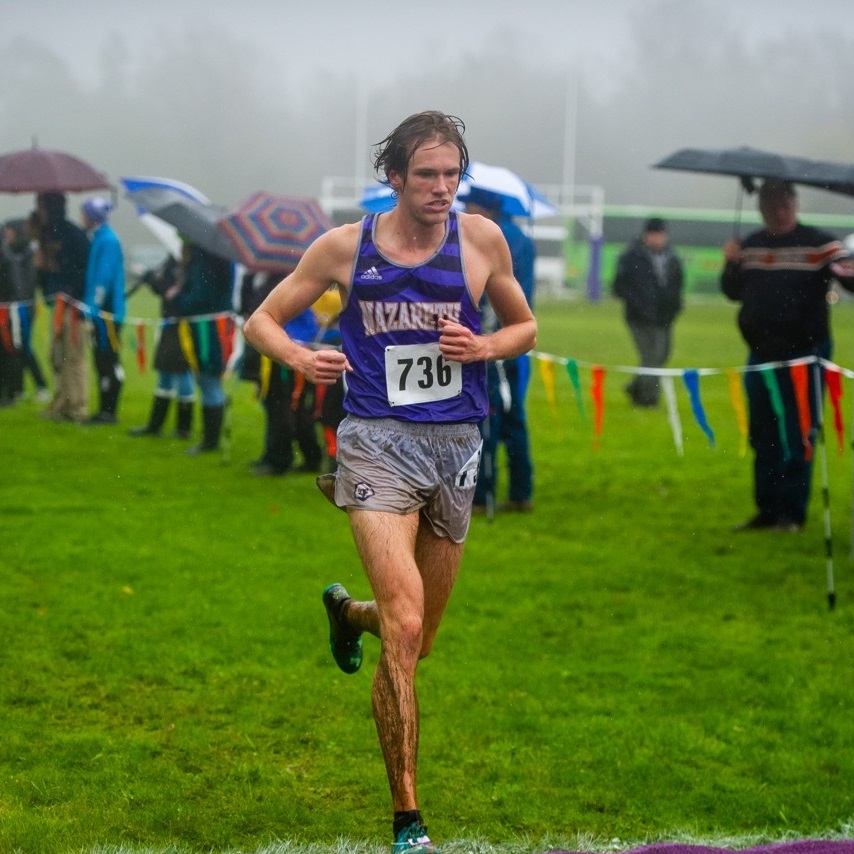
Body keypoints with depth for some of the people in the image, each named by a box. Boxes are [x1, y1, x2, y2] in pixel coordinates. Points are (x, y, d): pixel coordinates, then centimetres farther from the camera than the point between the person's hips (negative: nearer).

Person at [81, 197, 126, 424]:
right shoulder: (98, 238, 15)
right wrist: (90, 304, 19)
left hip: (107, 311, -10)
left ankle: (109, 411, -2)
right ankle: (105, 410, 16)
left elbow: (104, 276, -20)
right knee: (101, 360, 11)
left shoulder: (108, 240, -14)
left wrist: (92, 305, -22)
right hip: (98, 311, 10)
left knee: (108, 361, -5)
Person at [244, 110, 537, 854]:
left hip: (457, 444, 3)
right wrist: (299, 357, -15)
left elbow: (525, 327, 15)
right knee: (405, 629, -20)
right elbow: (262, 320, 7)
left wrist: (482, 347, -7)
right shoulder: (345, 247, -2)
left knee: (417, 642, 14)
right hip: (379, 440, -3)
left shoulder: (482, 240, 2)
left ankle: (348, 611, 53)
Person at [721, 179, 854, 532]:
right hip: (761, 355, 5)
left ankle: (792, 512, 6)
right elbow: (734, 292, 14)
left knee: (797, 439, -1)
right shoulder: (751, 246, 9)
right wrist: (731, 265, -5)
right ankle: (767, 509, 20)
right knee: (763, 437, 11)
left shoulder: (819, 244, -7)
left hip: (804, 356, -5)